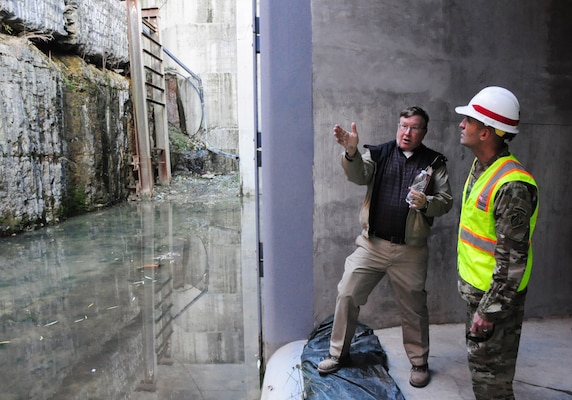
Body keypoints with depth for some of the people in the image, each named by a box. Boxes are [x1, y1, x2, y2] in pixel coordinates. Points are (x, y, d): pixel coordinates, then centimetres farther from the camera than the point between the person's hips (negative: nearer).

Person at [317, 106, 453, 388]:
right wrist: (351, 151, -34)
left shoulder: (434, 162, 4)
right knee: (347, 295, 4)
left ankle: (419, 362, 33)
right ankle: (339, 353, 24)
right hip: (372, 244, 1)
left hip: (410, 251, 0)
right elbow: (358, 175, -14)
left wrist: (427, 203, -21)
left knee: (414, 307, 11)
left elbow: (446, 201, 1)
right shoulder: (378, 154, 3)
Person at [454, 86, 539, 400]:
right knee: (478, 360, 25)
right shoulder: (481, 166, 3)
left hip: (497, 294, -9)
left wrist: (489, 310, -21)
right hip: (475, 286, 9)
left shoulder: (511, 186, -28)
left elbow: (513, 259, -26)